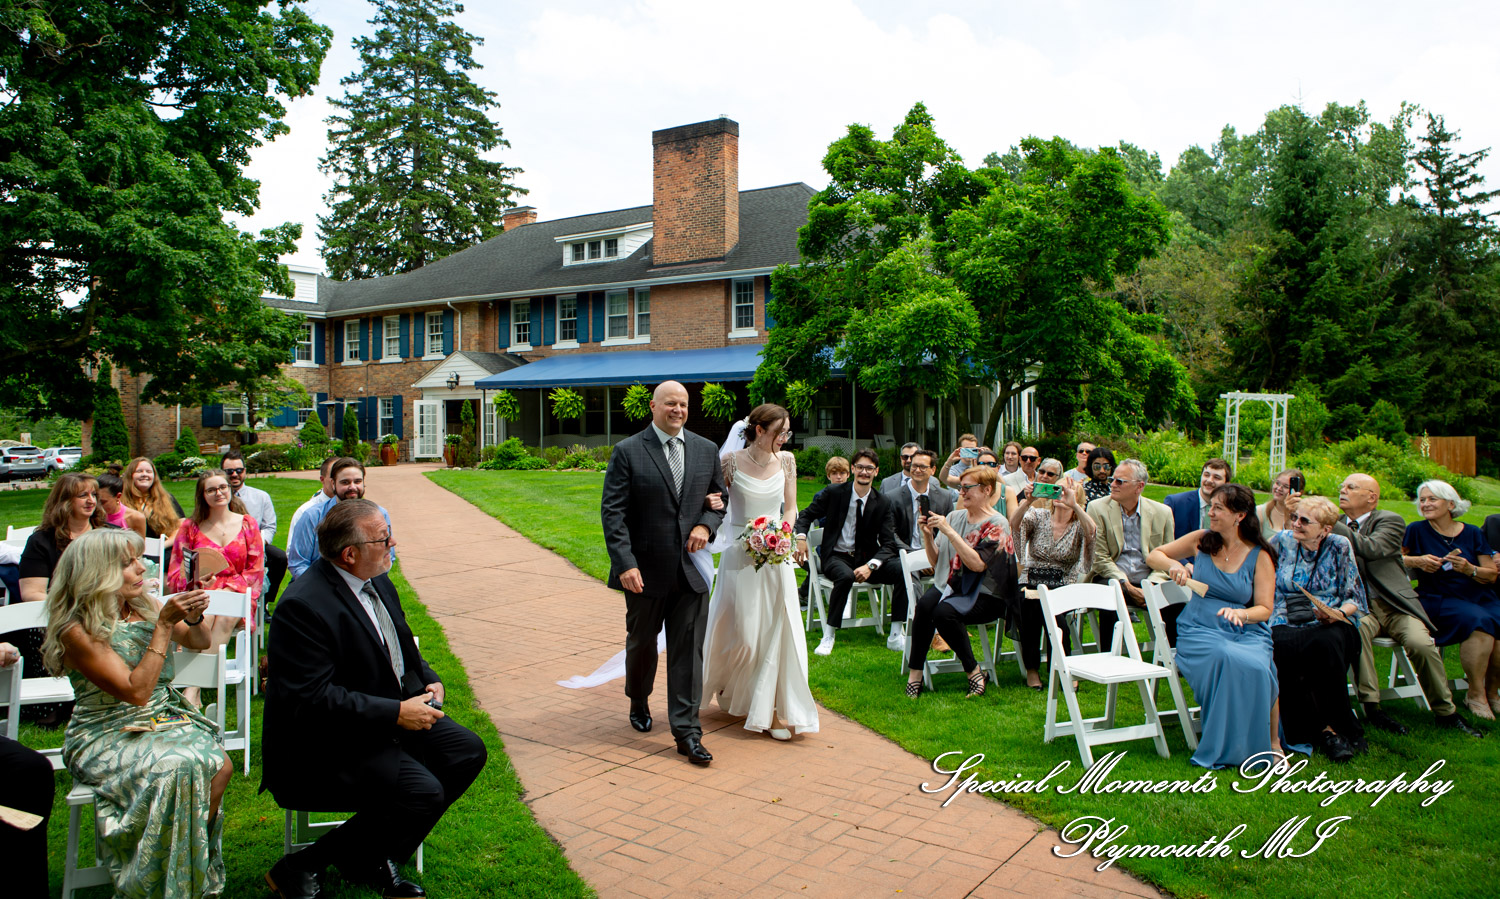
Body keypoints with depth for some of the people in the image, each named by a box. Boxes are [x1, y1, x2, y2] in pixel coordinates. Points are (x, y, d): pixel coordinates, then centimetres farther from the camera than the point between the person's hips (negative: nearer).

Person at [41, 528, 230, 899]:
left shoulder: (144, 606, 3)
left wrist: (193, 617, -8)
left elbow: (199, 642, 15)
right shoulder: (78, 631, -15)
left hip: (164, 721, 6)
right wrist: (164, 625, -22)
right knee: (177, 769, -31)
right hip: (106, 739, -6)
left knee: (219, 766, -21)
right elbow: (137, 691, -21)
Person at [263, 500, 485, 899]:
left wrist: (429, 680, 1)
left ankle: (378, 856, 11)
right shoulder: (303, 605, -24)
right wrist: (397, 713, -27)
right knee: (422, 791, -23)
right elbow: (312, 700, -27)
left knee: (468, 752, 1)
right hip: (324, 745, -9)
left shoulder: (377, 581, 4)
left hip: (390, 713, 9)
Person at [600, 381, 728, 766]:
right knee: (641, 643, 17)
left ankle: (687, 732, 8)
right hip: (645, 571, -2)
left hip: (691, 569, 2)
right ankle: (639, 702, 45)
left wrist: (706, 524, -6)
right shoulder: (627, 452, -6)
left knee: (689, 651, 1)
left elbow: (721, 498, 15)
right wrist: (625, 564, -19)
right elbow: (612, 512, -10)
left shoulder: (706, 450, 6)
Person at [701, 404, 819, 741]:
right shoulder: (732, 460, -8)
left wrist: (784, 534, -6)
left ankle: (774, 710, 9)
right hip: (742, 555, -3)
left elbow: (790, 507, 11)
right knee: (742, 633, 2)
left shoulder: (786, 461, 4)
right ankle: (725, 686, 34)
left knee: (777, 631, 0)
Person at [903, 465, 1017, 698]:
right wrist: (928, 535, -7)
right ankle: (914, 672, -20)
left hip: (984, 595, -5)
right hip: (949, 585, 5)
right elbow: (935, 560, 11)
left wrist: (949, 532, -22)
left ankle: (973, 671, -13)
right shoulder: (955, 516, 12)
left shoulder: (997, 525, -6)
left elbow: (977, 564, -21)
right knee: (924, 605, -28)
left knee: (944, 612, -32)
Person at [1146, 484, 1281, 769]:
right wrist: (1172, 564, -6)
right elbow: (1153, 555, 16)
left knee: (1256, 666, -34)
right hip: (1199, 630, 0)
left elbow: (1265, 608, 1)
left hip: (1247, 632, 0)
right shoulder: (1201, 541, 8)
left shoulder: (1260, 556, 4)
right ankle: (1222, 747, -17)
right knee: (1225, 658, -35)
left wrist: (1240, 613, -21)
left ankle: (1269, 741, -9)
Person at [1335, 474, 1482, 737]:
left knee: (1421, 643, -27)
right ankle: (1371, 707, -27)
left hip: (1395, 605, -1)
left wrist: (1332, 525, -16)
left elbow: (1370, 548, -18)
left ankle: (1446, 712, -2)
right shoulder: (1336, 526, 16)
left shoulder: (1390, 520, 3)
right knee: (1357, 629, -34)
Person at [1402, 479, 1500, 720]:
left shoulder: (1472, 533, 9)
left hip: (1480, 598, 3)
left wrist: (1469, 569, -13)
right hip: (1438, 599, -3)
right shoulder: (1416, 530, 3)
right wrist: (1417, 561, -13)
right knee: (1479, 623, -31)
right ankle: (1475, 695, -16)